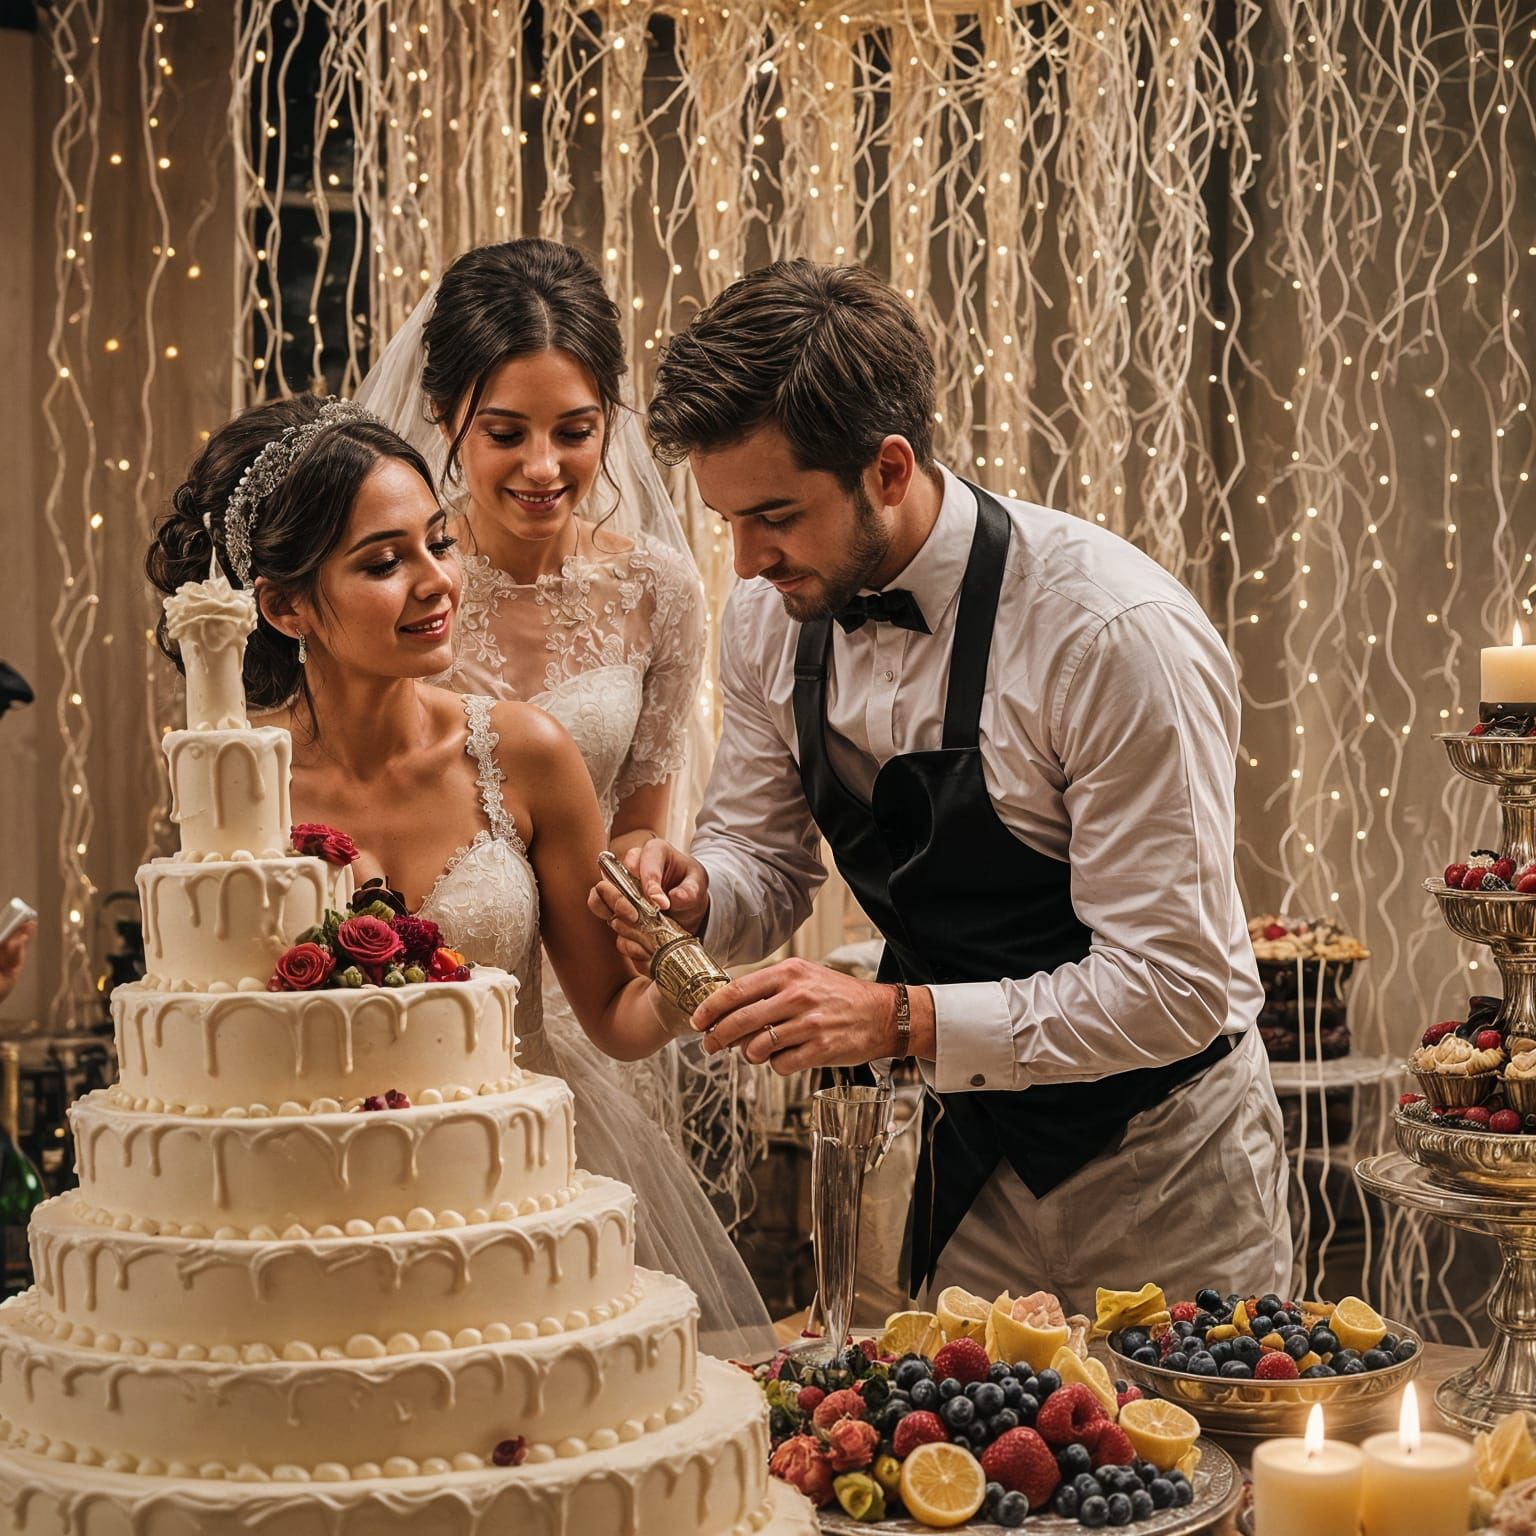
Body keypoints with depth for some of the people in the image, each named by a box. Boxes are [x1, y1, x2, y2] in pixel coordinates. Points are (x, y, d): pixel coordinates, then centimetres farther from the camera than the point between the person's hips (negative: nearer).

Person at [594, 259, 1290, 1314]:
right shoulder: (772, 616, -7)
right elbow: (769, 869, 6)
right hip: (968, 1146, 5)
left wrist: (900, 1019, -32)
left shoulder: (1119, 634, -27)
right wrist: (697, 889, -17)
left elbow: (1173, 987, -26)